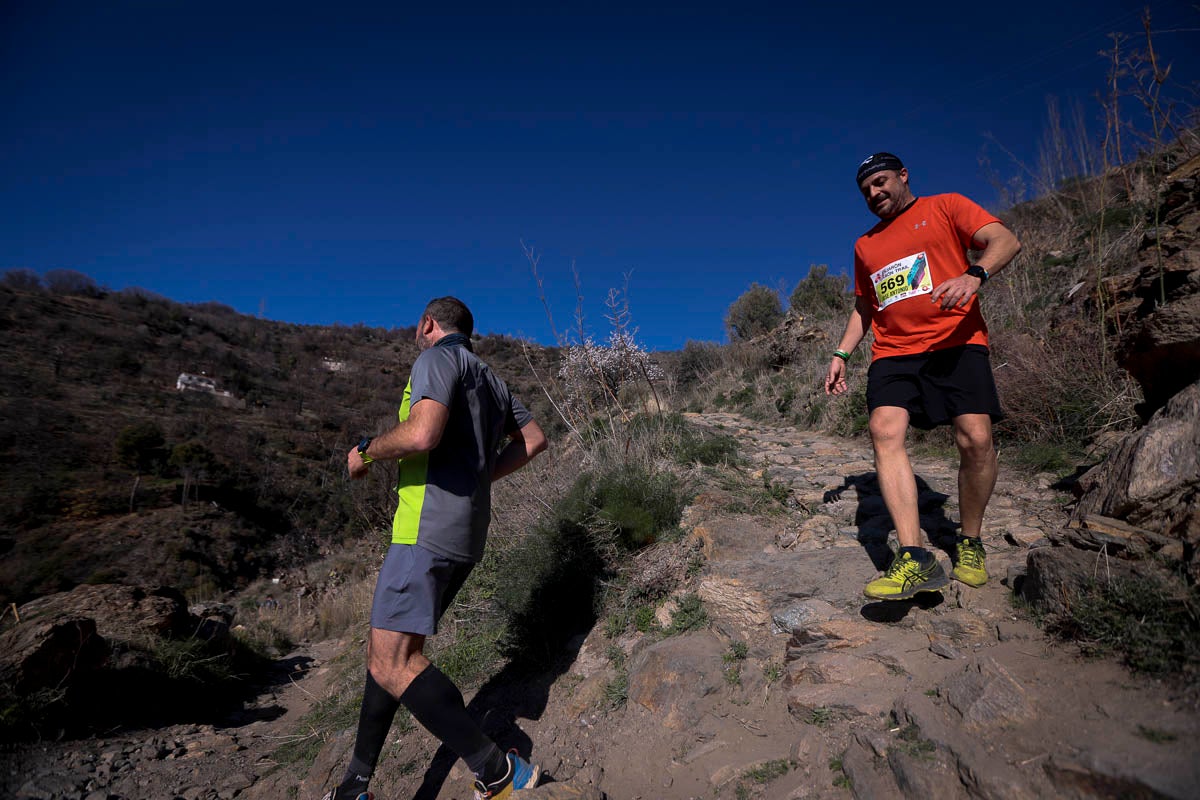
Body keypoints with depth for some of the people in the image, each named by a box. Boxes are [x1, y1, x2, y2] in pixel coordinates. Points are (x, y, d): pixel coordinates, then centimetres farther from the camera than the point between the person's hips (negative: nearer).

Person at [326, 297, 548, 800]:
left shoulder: (439, 357, -5)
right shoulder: (489, 380, 23)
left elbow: (422, 434, -23)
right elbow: (534, 440, 26)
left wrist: (364, 453, -4)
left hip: (429, 527, -10)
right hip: (466, 535, 10)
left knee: (393, 663, -13)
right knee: (384, 650, 15)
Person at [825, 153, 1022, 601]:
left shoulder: (945, 207, 12)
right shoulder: (865, 245, 26)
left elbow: (1005, 241, -2)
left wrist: (974, 275, -24)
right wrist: (841, 353, 19)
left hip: (954, 342, -3)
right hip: (893, 352, 4)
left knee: (975, 439, -17)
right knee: (884, 430, -22)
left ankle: (969, 544, 8)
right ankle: (915, 559, -27)